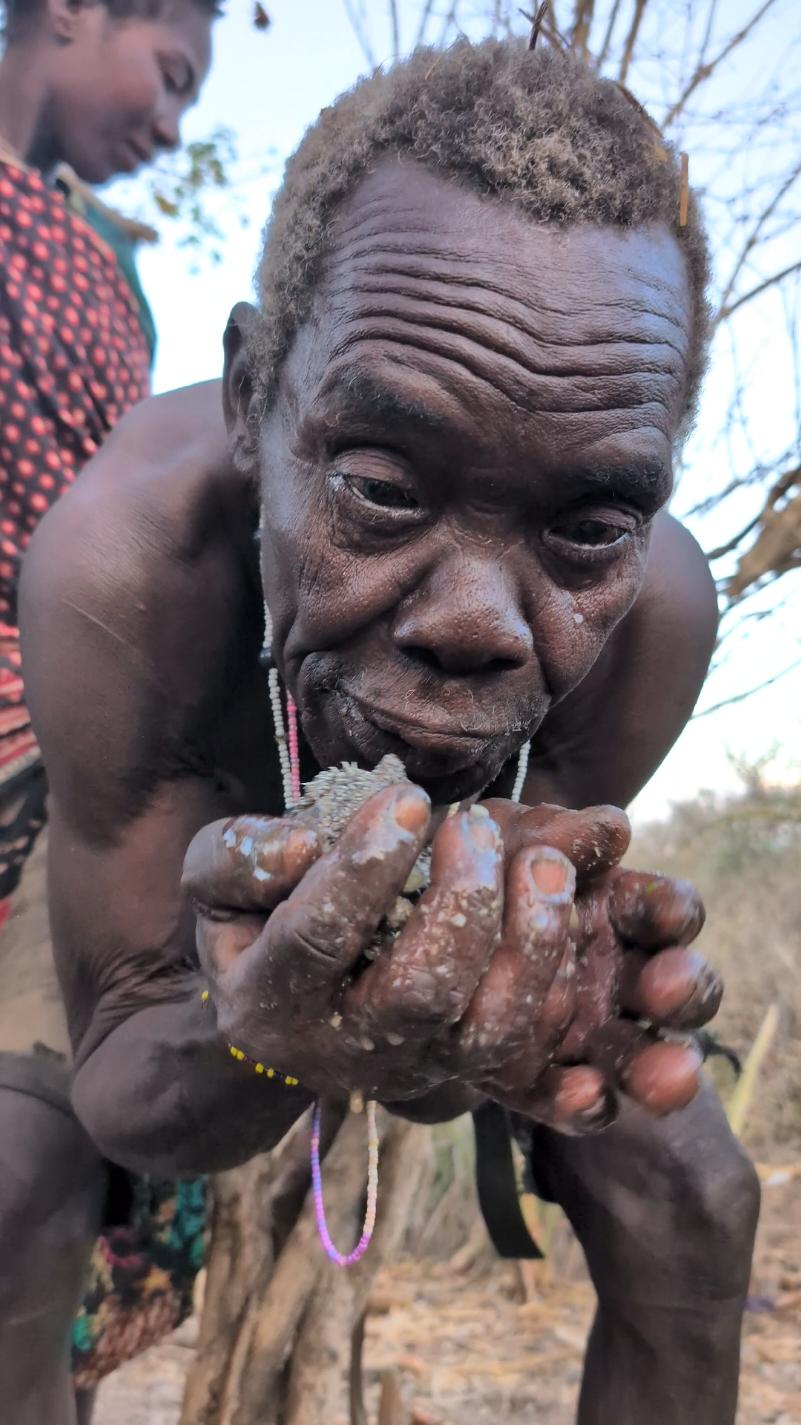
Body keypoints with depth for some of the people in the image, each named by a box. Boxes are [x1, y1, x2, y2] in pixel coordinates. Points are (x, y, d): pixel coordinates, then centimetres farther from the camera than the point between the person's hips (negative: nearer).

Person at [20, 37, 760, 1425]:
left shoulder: (653, 608, -34)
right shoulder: (120, 568, -39)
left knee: (693, 1219, -5)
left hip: (443, 890, 2)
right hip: (210, 866, -1)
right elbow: (113, 1085, -32)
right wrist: (260, 1048, -55)